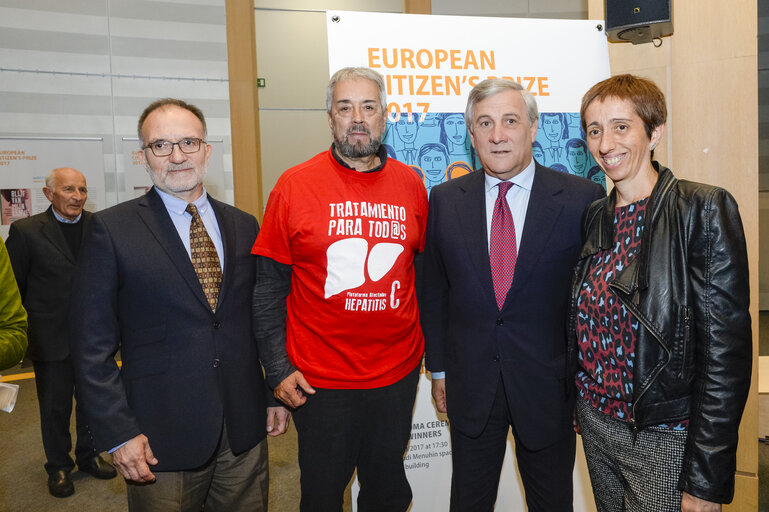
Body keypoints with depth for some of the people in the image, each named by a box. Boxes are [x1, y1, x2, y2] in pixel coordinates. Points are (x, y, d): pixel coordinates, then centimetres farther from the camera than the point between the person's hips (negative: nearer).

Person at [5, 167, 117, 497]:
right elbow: (14, 287, -3)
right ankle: (58, 467, 32)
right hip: (51, 341, -2)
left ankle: (88, 456, 37)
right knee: (55, 409, 13)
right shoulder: (25, 231, -6)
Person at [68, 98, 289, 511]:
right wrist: (118, 433, -10)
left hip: (245, 429, 4)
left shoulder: (244, 226, 6)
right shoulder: (111, 229, -5)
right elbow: (92, 344, -6)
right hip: (161, 437, -3)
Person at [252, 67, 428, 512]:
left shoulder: (411, 185, 1)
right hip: (321, 382, -2)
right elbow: (269, 286, -4)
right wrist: (278, 369, -7)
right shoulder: (295, 185, -7)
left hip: (398, 375, 3)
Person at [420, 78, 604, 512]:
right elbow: (434, 290, 5)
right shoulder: (445, 200, -1)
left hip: (549, 386, -1)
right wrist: (438, 368, 7)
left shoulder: (583, 199, -9)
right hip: (470, 385, 2)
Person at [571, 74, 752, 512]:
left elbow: (725, 348, -17)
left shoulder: (704, 210, -14)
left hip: (664, 439, -5)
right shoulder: (595, 217, 4)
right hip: (595, 425, 6)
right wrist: (580, 404, 12)